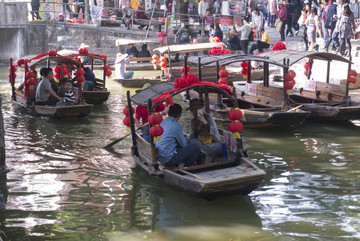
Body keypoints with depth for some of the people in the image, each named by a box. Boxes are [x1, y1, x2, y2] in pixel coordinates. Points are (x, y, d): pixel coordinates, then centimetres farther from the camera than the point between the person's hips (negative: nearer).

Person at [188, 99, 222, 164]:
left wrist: (205, 122, -30)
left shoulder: (208, 117, -10)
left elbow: (213, 132, -20)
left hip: (214, 143, -5)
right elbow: (192, 137, -3)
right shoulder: (193, 121, 5)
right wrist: (198, 127, -16)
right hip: (202, 143, 5)